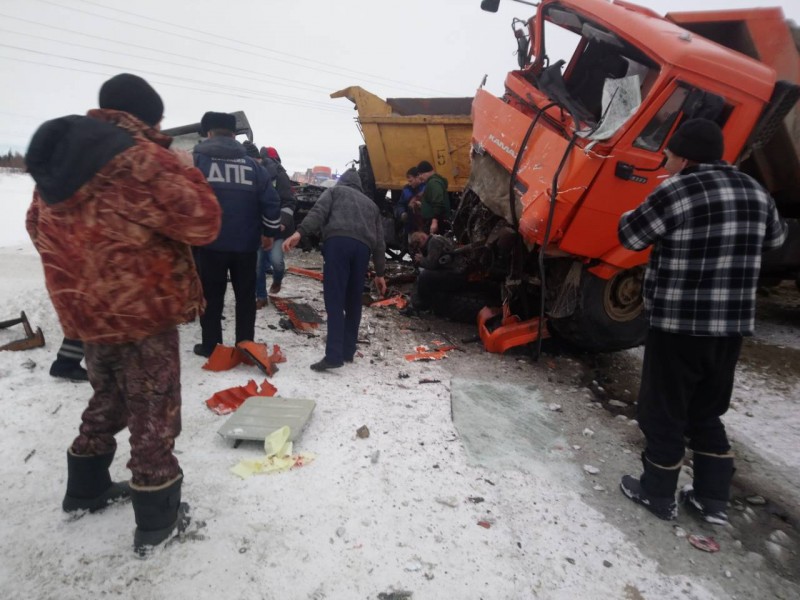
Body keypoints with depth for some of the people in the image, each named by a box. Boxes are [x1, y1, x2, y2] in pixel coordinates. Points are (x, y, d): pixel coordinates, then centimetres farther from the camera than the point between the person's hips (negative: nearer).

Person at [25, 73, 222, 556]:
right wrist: (186, 171, -3)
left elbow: (40, 227, 17)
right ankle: (157, 520, 19)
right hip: (142, 312, -8)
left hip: (83, 311, 8)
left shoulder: (57, 155, 8)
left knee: (110, 400, 27)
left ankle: (86, 489, 42)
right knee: (153, 414, 6)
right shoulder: (143, 159, -19)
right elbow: (203, 223, -17)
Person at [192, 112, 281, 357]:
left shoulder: (197, 160, -2)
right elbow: (271, 201, 2)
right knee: (245, 295, 13)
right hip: (246, 244, 2)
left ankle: (210, 346, 16)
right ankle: (245, 345, 18)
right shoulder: (253, 165, 5)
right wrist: (269, 232, 14)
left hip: (210, 243, -2)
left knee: (211, 295, 10)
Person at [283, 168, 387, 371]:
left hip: (338, 241, -4)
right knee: (353, 301, 14)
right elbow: (379, 240, 30)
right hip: (362, 246, 4)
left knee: (335, 300, -10)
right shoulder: (370, 203, 35)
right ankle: (348, 351, 19)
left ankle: (334, 355, -16)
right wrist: (380, 273, 32)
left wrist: (300, 232, -12)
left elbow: (319, 211, 2)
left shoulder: (334, 191, 24)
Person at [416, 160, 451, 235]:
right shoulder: (432, 182, 21)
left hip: (437, 223, -11)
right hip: (433, 223, 11)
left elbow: (438, 204, -23)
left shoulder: (434, 183, -12)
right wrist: (422, 205, 21)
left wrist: (434, 221, -28)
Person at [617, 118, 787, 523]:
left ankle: (658, 495, 23)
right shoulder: (754, 190, 8)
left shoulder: (676, 191, -14)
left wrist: (633, 214, 16)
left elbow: (630, 236, -4)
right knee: (706, 413, 21)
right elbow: (776, 236, 24)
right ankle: (713, 500, 28)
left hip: (679, 325, -7)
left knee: (663, 413, 9)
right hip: (732, 325, 7)